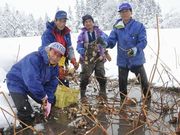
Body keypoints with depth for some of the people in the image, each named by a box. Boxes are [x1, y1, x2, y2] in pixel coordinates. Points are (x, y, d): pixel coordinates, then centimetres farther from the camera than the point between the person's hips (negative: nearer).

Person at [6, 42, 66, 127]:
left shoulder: (54, 67, -7)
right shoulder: (34, 59, -36)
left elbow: (51, 85, -4)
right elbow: (32, 81, -43)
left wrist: (48, 102, -13)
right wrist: (43, 97, -31)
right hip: (17, 83, -8)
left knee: (51, 99, 9)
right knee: (26, 113, -23)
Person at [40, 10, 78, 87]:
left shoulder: (66, 33, 3)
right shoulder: (48, 33, -17)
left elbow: (69, 48, 8)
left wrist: (73, 60, -8)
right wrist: (58, 67, -31)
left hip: (62, 64, 6)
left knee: (65, 85, 9)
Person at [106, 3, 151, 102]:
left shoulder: (139, 26, -8)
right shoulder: (117, 27, 2)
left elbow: (143, 42, -14)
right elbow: (111, 40, -3)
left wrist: (135, 49, -34)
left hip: (136, 60, -3)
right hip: (122, 61, 3)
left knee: (144, 81, 5)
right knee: (122, 83, 13)